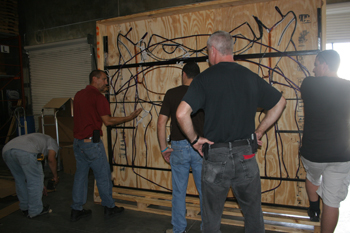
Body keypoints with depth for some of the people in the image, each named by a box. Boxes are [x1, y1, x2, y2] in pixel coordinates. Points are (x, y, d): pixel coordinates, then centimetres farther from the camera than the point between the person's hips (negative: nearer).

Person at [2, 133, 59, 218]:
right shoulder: (52, 142, 26)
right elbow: (51, 159, 5)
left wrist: (40, 185, 53)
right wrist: (55, 176, 19)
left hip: (7, 150, 8)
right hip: (26, 151, -8)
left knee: (20, 181, 23)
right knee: (35, 180, 8)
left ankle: (25, 208, 35)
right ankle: (35, 211, 18)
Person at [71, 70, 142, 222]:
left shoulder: (78, 95, 13)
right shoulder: (98, 96, -12)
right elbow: (107, 121, -15)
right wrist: (128, 118, -7)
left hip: (77, 141, 8)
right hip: (92, 142, -8)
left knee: (80, 175, 14)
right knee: (103, 175, 6)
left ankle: (76, 210, 21)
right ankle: (109, 208, 19)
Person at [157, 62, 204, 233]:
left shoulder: (171, 94, -1)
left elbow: (161, 122, -4)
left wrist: (163, 148, 3)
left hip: (179, 147, 0)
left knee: (179, 191, 13)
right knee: (205, 191, 12)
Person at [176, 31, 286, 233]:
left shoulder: (205, 78, -9)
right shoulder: (251, 77, 4)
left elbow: (182, 114, -21)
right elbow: (280, 102, 15)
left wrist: (195, 139, -5)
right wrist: (259, 132, 14)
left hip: (216, 157, -3)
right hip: (246, 155, 4)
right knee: (254, 215, 21)